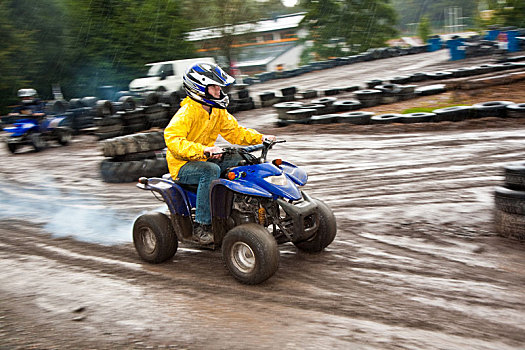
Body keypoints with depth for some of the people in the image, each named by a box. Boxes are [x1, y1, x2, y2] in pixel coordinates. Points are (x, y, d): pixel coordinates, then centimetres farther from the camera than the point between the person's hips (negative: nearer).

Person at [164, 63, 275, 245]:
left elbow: (233, 131, 15)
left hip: (205, 160, 8)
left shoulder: (218, 111, 7)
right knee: (211, 170, -36)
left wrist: (259, 138, -2)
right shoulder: (187, 112, -20)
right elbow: (172, 139, -34)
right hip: (182, 166, -8)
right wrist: (203, 150, -48)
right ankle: (201, 225, -32)